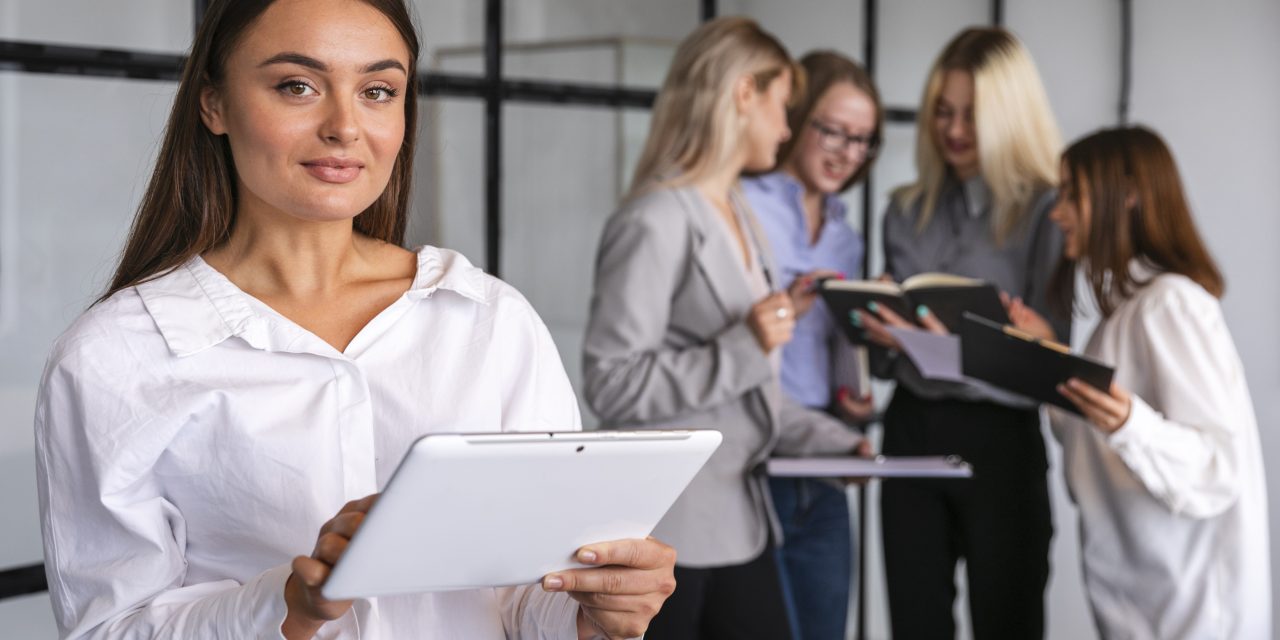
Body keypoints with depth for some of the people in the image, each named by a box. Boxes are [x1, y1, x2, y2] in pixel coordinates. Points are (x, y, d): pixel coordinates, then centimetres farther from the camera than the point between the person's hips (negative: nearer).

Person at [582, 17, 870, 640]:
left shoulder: (739, 215, 13)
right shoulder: (655, 221, -15)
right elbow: (611, 385, -18)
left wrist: (830, 440, 7)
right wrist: (743, 349, -22)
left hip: (740, 518, 8)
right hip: (665, 529, -8)